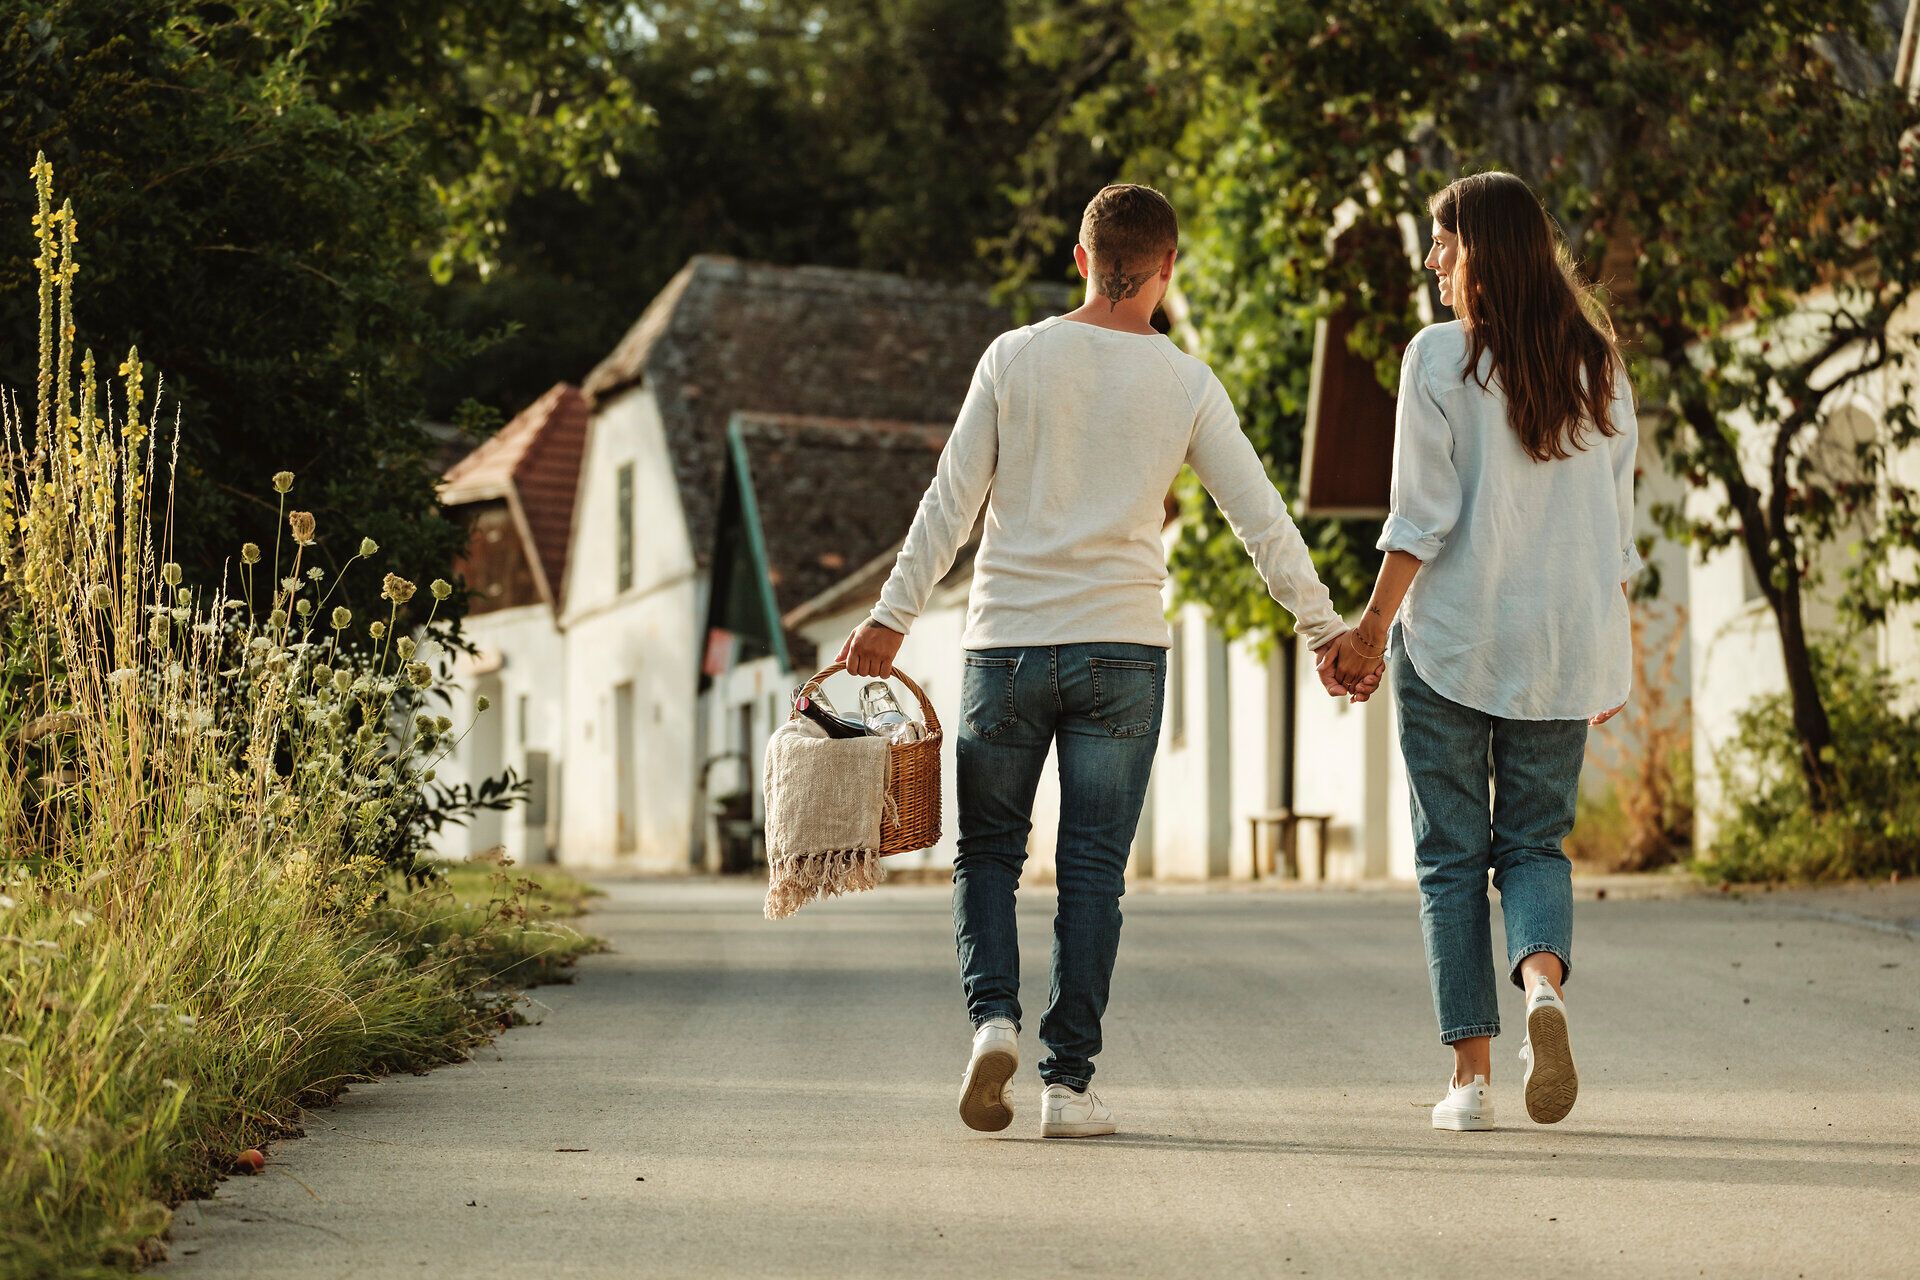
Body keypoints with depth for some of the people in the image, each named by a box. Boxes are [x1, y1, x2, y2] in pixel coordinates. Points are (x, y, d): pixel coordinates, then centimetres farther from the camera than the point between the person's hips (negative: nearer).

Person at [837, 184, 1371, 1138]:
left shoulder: (1015, 358, 1)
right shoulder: (1187, 385, 2)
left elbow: (950, 502, -2)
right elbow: (1262, 522, 4)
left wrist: (891, 617, 2)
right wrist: (1325, 629, 14)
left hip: (1004, 644, 0)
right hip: (1122, 650, 0)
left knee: (988, 851, 13)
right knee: (1091, 870, 4)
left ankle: (993, 1016, -7)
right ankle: (1069, 1081, 4)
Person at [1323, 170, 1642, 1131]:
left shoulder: (1440, 357, -7)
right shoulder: (1596, 363, 7)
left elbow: (1421, 516, -10)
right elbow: (1616, 521, 9)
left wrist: (1372, 630, -3)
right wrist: (1611, 651, 16)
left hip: (1452, 637, -3)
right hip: (1565, 643, 4)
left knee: (1451, 853, 6)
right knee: (1534, 841, 13)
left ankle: (1470, 1073, 4)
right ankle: (1544, 981, -17)